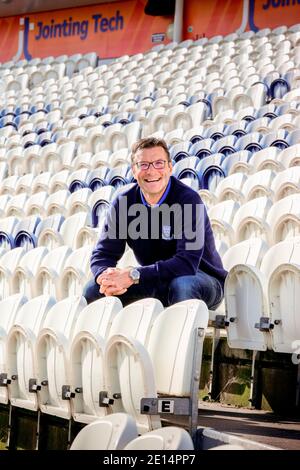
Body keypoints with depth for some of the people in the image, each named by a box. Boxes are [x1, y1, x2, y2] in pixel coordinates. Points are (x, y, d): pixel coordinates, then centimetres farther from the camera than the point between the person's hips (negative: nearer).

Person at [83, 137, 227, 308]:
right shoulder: (123, 203, -5)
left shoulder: (188, 199, -21)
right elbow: (103, 254, -4)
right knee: (93, 290, -14)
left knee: (183, 285, -39)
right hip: (155, 283, 4)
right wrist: (107, 276, -30)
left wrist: (134, 275, -37)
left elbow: (187, 263, -30)